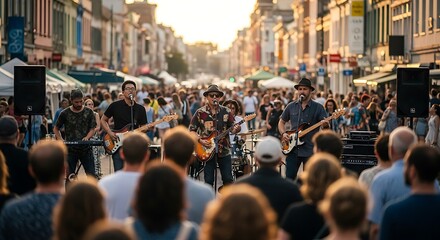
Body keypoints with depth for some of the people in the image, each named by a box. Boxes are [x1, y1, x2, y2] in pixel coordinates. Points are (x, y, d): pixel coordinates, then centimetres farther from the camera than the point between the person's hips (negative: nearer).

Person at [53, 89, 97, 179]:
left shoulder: (89, 112, 3)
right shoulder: (65, 113, 1)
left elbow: (92, 129, 4)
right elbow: (56, 129, 11)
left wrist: (87, 137, -16)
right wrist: (61, 139, -6)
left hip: (86, 148, 0)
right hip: (71, 149, 0)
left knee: (92, 176, -4)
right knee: (70, 176, 2)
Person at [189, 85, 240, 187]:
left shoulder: (226, 112, 3)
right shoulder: (200, 113, -1)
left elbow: (233, 127, 2)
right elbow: (192, 130, 3)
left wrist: (236, 129, -22)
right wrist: (200, 140, -12)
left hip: (224, 150, 1)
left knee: (228, 180, 2)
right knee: (208, 181, 1)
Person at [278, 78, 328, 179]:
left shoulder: (318, 108, 0)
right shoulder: (291, 106, 9)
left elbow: (325, 125, -7)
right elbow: (281, 122, 19)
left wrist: (326, 124, -31)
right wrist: (283, 134, 1)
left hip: (310, 150, -2)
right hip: (293, 149, 2)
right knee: (289, 178, -1)